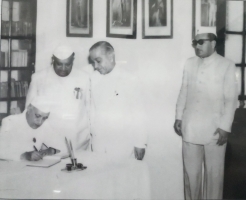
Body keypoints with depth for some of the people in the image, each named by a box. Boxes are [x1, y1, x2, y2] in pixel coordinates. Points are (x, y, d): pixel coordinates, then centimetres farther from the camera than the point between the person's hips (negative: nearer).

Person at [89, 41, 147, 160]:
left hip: (122, 143, -3)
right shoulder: (94, 78, 3)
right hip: (98, 141, 4)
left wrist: (140, 144, -3)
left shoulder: (128, 80, -9)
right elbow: (92, 108, 7)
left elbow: (137, 113, -6)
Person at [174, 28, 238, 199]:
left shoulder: (227, 66, -3)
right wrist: (179, 117, 9)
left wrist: (225, 127, -10)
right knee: (190, 171, 13)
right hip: (190, 127, 3)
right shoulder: (189, 64, 7)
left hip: (214, 128, -3)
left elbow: (231, 99, -6)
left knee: (214, 173, 8)